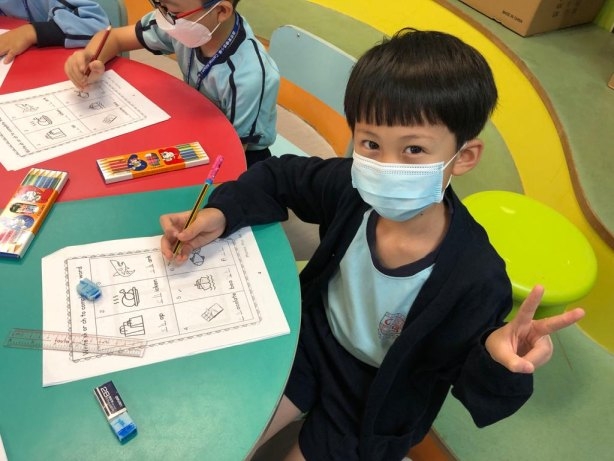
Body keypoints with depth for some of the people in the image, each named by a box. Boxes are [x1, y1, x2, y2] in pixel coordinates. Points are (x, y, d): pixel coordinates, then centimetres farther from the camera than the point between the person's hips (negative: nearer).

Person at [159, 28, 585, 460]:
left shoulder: (475, 279, -33)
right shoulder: (351, 186, -22)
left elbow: (471, 381, -21)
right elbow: (280, 177, -3)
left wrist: (497, 359, -45)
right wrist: (221, 213, -20)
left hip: (376, 402, -3)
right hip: (312, 341, 4)